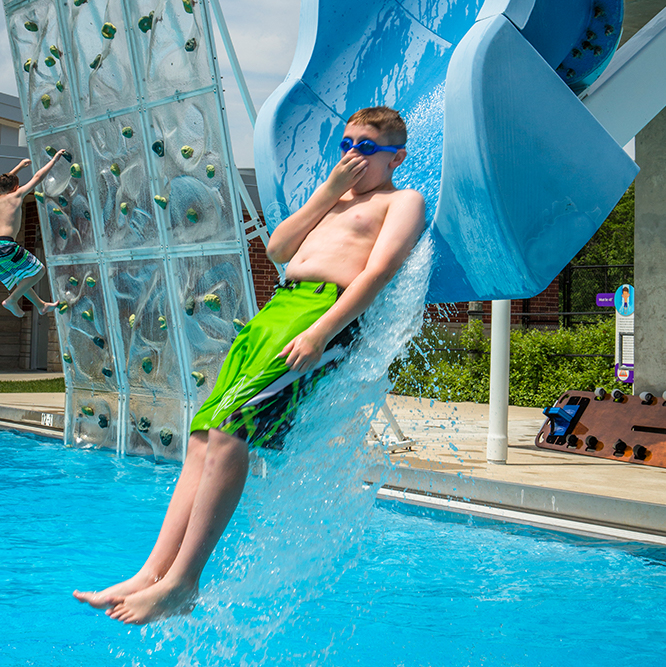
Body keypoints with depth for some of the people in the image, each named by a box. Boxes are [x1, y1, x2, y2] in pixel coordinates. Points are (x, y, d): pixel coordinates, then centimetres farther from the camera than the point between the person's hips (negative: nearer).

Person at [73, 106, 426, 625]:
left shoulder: (403, 201, 9)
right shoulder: (336, 199, 34)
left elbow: (379, 271, -9)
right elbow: (279, 249, 22)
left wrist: (321, 331, -22)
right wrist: (330, 189, 15)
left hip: (329, 310, -8)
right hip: (278, 306, 8)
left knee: (229, 426, -24)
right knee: (204, 436, -6)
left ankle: (183, 582, -24)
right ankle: (154, 572, -8)